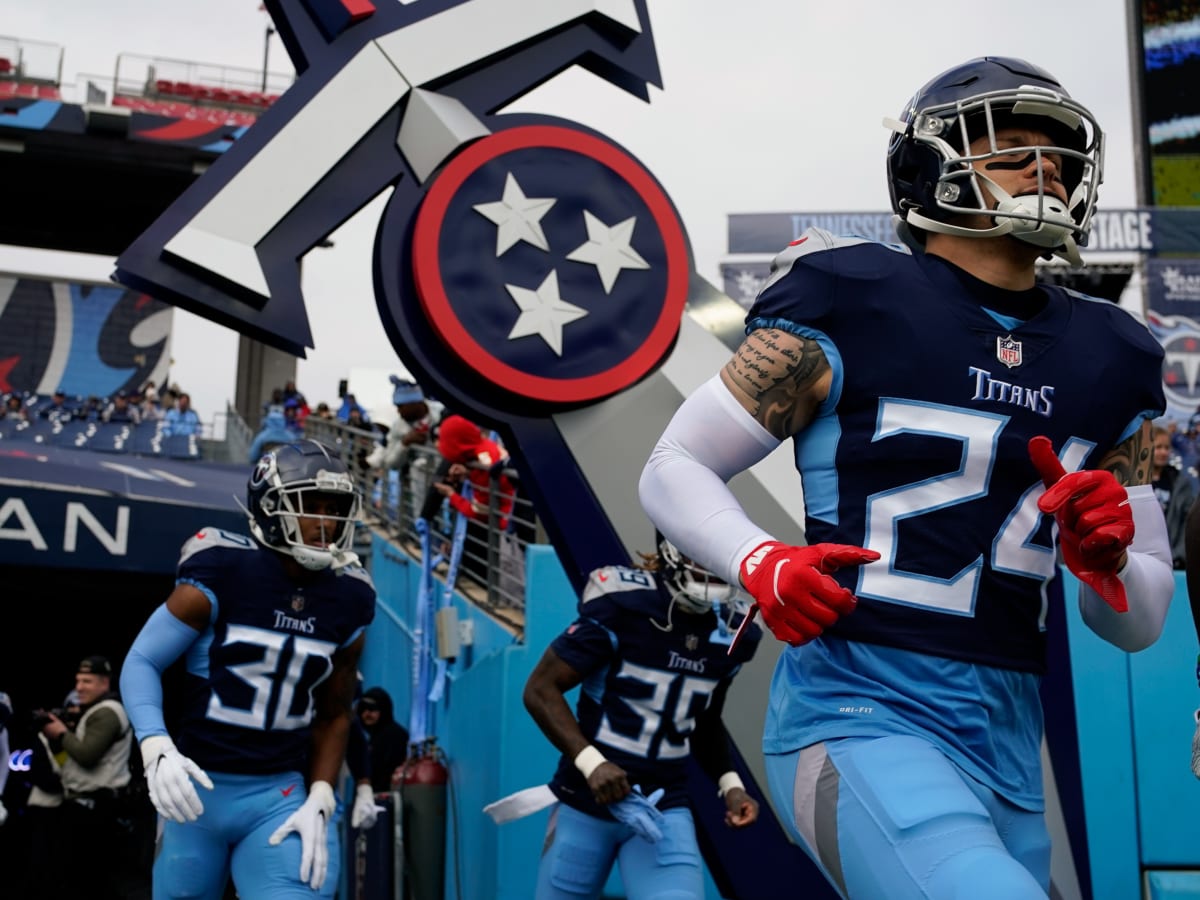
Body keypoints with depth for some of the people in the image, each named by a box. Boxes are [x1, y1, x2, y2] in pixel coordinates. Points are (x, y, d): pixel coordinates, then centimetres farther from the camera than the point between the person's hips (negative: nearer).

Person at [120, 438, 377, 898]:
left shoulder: (348, 600, 0)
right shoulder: (223, 573, -13)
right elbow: (142, 663, -8)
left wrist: (319, 802, -3)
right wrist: (157, 750, -23)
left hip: (279, 796, 2)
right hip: (198, 789, -2)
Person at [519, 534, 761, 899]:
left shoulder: (730, 632, 1)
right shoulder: (623, 607, -16)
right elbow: (541, 690, -14)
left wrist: (730, 784, 2)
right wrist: (591, 762, -25)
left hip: (664, 808, 3)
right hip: (587, 801, -3)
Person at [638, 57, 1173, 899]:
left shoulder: (1106, 362, 11)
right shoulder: (854, 308, -5)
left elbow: (1140, 622, 15)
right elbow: (674, 468, 0)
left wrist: (1104, 559, -8)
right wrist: (762, 562, -19)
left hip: (1006, 757, 7)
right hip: (861, 720, -7)